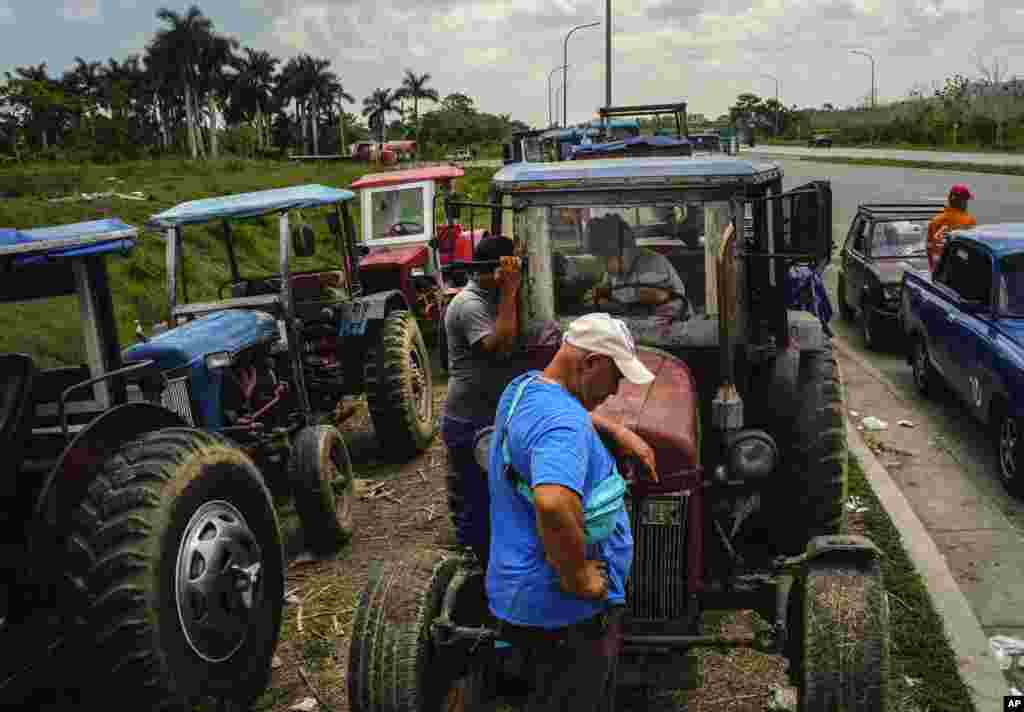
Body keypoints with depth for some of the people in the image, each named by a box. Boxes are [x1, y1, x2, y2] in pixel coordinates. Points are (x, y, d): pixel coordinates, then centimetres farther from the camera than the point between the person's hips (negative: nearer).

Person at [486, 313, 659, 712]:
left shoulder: (525, 386, 4)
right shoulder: (561, 423, -27)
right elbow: (553, 504, -45)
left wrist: (617, 430, 13)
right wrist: (577, 576, -29)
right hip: (566, 609, -9)